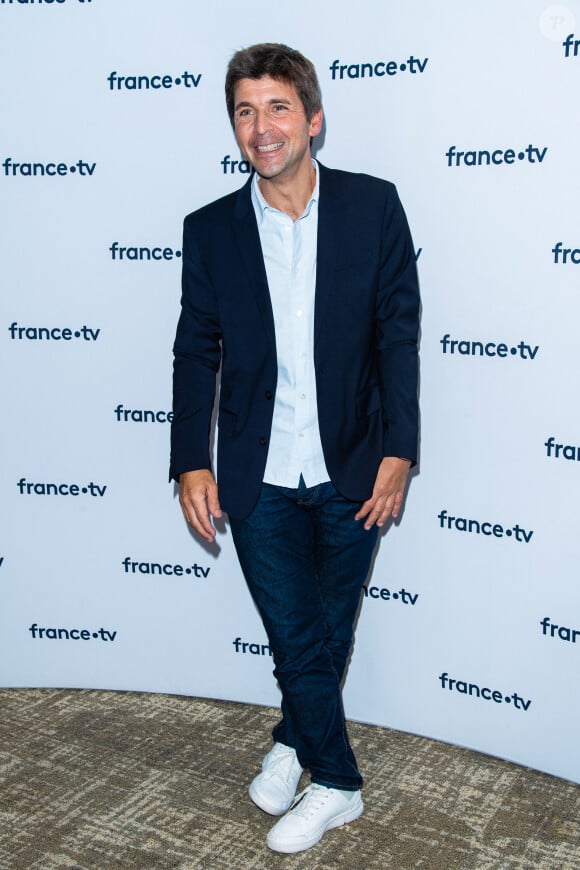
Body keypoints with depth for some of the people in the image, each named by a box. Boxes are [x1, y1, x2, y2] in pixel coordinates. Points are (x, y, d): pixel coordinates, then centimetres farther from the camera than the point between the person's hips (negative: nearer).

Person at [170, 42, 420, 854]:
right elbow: (197, 351, 3)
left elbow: (398, 331, -2)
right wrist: (191, 463, -3)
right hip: (260, 480, 0)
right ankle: (336, 782, 31)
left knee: (330, 633, 17)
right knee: (295, 637, 8)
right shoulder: (210, 229, -1)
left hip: (352, 472, 0)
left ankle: (294, 740, 43)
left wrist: (398, 450, -7)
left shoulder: (374, 205, -4)